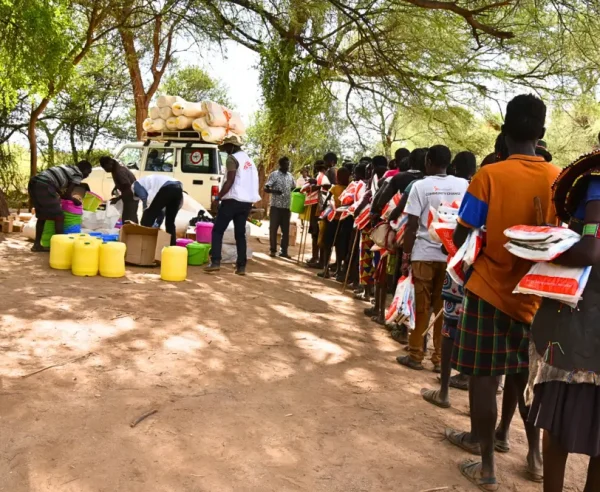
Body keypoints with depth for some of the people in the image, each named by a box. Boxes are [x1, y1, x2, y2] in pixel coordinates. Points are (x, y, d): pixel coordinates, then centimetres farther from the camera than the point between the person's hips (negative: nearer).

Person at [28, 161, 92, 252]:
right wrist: (74, 200, 20)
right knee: (59, 217, 1)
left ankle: (37, 244, 25)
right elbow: (66, 195, 2)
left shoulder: (67, 168, 28)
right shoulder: (78, 175, 5)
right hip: (43, 186, -9)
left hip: (34, 181, 9)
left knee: (42, 216, 21)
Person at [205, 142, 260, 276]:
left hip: (233, 200, -7)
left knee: (217, 230, 1)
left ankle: (215, 262, -9)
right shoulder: (248, 159, 19)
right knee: (240, 233, 11)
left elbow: (230, 181, -17)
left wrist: (218, 198, -10)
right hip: (247, 201, 7)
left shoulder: (232, 158, -7)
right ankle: (241, 266, 6)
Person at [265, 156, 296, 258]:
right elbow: (266, 188, -9)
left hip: (287, 207, 4)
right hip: (276, 206, -4)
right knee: (273, 228, 1)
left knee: (286, 230, 6)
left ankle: (284, 251, 13)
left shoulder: (290, 176, 10)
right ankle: (273, 250, 10)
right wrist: (274, 191, -27)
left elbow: (293, 188, 22)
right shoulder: (274, 175, -5)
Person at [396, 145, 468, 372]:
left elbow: (412, 226, -8)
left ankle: (415, 355, 15)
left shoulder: (420, 186, -6)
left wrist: (406, 255, 0)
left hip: (424, 254, -3)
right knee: (444, 307, 9)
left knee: (420, 306, 7)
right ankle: (440, 358, 14)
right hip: (452, 254, 3)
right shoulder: (463, 185, 2)